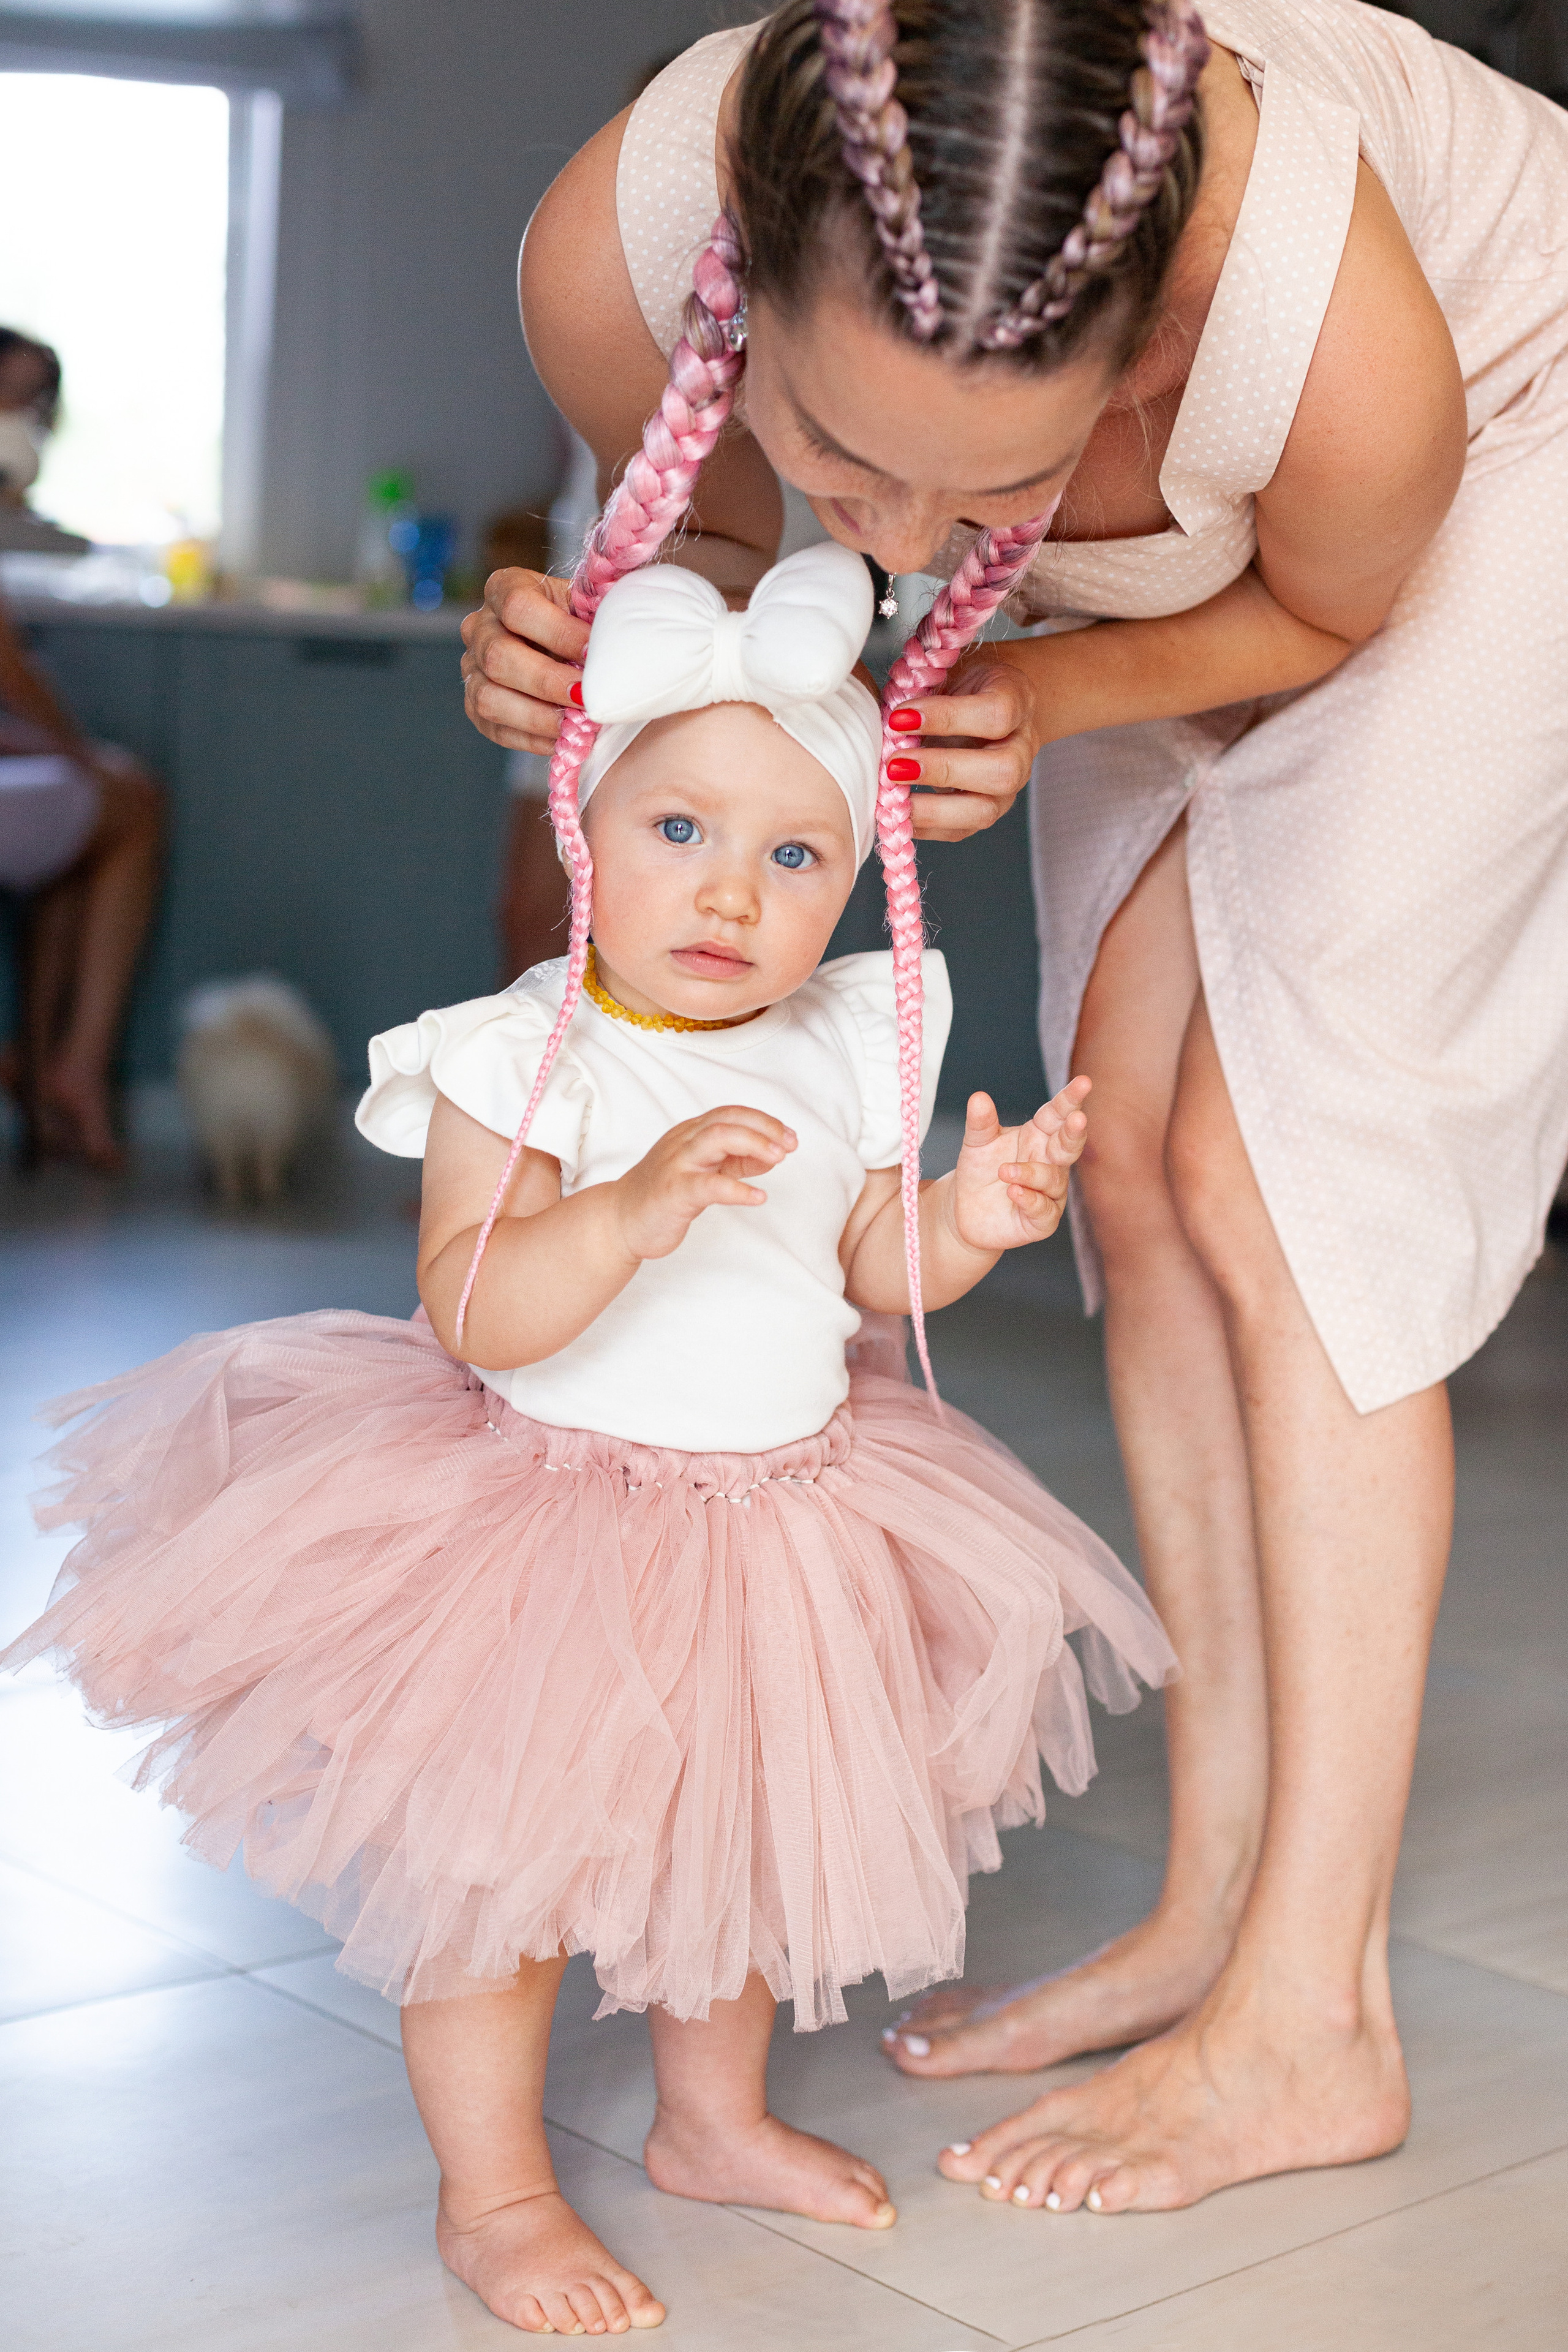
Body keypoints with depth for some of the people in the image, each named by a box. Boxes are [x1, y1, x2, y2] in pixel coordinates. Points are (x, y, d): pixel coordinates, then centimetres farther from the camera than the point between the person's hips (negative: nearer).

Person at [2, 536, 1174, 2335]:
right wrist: (637, 1205, -41)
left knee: (743, 1828, 20)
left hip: (784, 1506, 6)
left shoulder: (852, 1048, -1)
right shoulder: (519, 1058, -18)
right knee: (501, 1851, 2)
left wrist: (973, 1214, -11)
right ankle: (492, 2190, 23)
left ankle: (714, 2117, 43)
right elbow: (472, 1314, -28)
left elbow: (871, 1270, 9)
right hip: (548, 1511, -5)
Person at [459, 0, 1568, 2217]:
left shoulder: (1344, 346, -44)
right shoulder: (614, 247, -34)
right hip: (1181, 541, 5)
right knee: (1137, 1168, -1)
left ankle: (1314, 2023, -7)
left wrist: (1047, 699, -34)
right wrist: (578, 641, -31)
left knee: (1277, 1179, -14)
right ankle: (1219, 1908, 10)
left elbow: (1329, 611, -18)